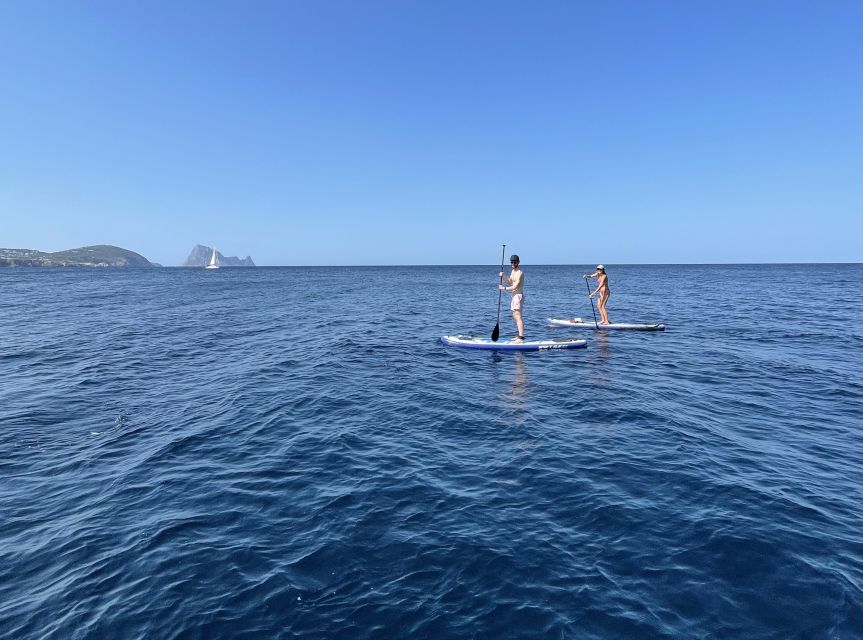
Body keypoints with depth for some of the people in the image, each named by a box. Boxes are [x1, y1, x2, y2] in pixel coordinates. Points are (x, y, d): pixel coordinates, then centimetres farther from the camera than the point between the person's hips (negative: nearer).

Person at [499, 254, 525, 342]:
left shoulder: (519, 273, -15)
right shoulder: (513, 271, 16)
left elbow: (515, 287, -20)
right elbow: (509, 282, 11)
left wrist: (504, 288, -9)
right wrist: (503, 276, -5)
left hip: (518, 296, -10)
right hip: (514, 296, 10)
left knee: (518, 317, -15)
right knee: (515, 317, 15)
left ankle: (521, 338, -18)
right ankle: (520, 335, 23)